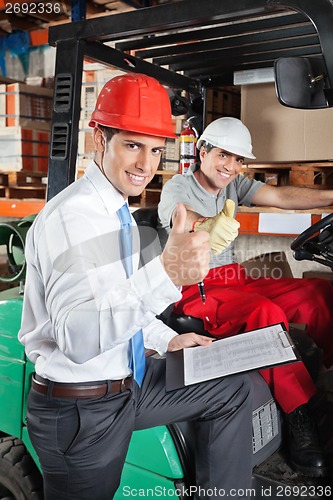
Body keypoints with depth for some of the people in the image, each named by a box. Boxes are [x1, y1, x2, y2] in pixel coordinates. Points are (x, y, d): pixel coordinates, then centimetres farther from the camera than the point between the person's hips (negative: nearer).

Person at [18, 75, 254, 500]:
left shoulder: (117, 210, 7)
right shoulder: (70, 215, -24)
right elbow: (77, 336, -36)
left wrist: (167, 340, 8)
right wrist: (166, 273, -47)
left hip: (131, 381, 9)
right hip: (81, 411, -8)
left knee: (234, 389, 13)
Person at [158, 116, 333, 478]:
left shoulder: (234, 184, 11)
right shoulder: (177, 187, -6)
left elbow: (280, 196, -6)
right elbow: (186, 219, -30)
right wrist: (209, 229, -55)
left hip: (234, 281, 7)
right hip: (195, 290, -7)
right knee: (266, 312, -34)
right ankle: (301, 423, -26)